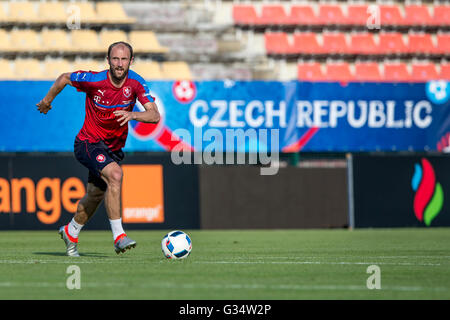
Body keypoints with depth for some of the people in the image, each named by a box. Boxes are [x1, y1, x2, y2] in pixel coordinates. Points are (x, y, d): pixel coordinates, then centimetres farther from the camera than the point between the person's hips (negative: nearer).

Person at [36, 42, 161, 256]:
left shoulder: (135, 83, -14)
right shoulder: (93, 80, -20)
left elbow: (155, 116, -21)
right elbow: (65, 78, 0)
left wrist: (132, 115, -40)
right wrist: (47, 100, 13)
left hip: (114, 148, 5)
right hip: (88, 142, -5)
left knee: (95, 196, 17)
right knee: (115, 174, -30)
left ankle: (71, 232, 44)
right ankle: (119, 237, -30)